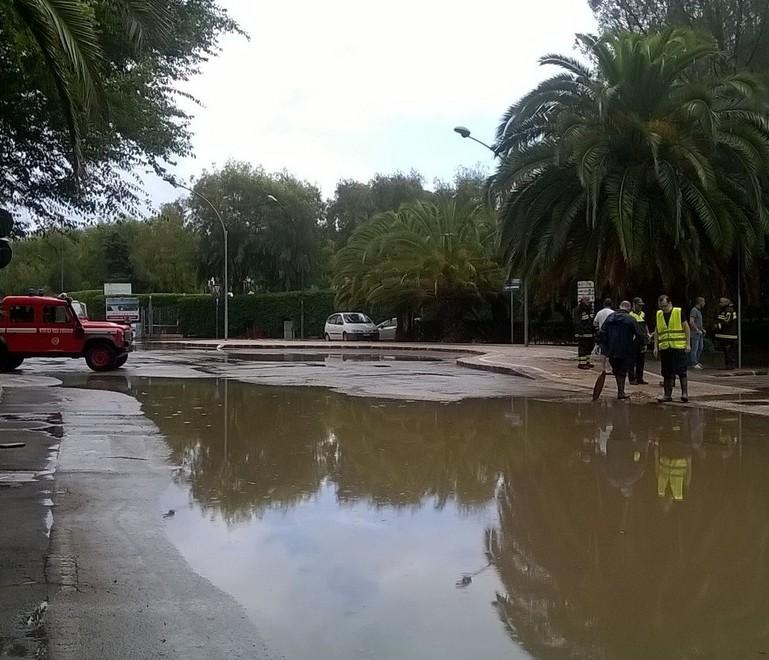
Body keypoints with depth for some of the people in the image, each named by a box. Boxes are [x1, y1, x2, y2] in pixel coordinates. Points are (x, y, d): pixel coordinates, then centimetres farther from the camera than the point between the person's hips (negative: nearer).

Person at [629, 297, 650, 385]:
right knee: (633, 361, -3)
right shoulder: (630, 315, -7)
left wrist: (647, 333, 10)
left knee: (641, 361, 10)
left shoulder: (643, 314, 16)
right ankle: (632, 379, 1)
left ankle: (640, 378, 17)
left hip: (642, 341, 7)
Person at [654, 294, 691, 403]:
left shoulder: (678, 312, -3)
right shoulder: (659, 315, 10)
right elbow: (657, 332, 15)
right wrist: (656, 347, 8)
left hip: (679, 347, -4)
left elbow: (686, 328, -1)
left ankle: (685, 393, -2)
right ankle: (667, 395, 14)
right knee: (667, 373, 8)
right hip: (664, 348, 4)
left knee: (681, 371, -6)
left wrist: (688, 344, -6)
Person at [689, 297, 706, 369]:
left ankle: (696, 361, 23)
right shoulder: (694, 310, -14)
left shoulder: (699, 311, 17)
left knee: (700, 347, 13)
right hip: (695, 333, -10)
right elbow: (691, 322, -22)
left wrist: (702, 329, 16)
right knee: (695, 348, -5)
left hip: (700, 333, 10)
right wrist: (698, 330, -19)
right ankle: (694, 363, -1)